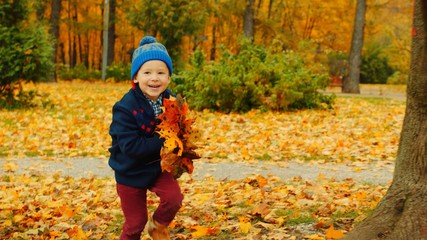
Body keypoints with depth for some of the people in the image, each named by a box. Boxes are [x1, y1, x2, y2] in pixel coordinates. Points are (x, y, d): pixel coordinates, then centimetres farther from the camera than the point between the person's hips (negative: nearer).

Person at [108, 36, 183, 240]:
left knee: (174, 197, -21)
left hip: (158, 166, 3)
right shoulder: (126, 108, -25)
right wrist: (163, 142, -32)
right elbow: (130, 146, -30)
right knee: (135, 223, 7)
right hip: (131, 172, -3)